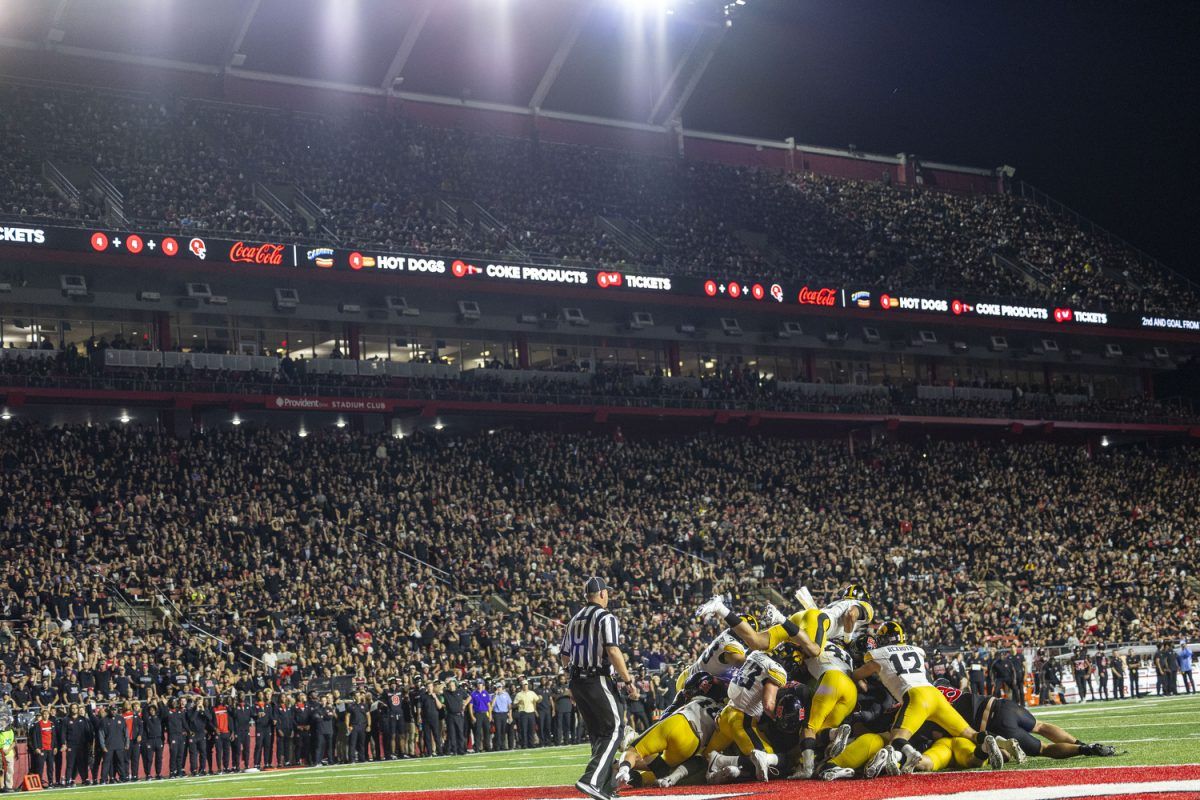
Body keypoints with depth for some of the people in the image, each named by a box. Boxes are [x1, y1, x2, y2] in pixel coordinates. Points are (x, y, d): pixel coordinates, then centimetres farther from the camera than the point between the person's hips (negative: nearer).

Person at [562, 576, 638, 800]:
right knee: (613, 731, -5)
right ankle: (592, 780, -22)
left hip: (576, 681, 8)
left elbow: (565, 654, 17)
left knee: (597, 734, 15)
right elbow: (613, 651, -21)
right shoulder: (606, 618, -10)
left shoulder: (575, 619, 14)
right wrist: (629, 681, -17)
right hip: (599, 681, -8)